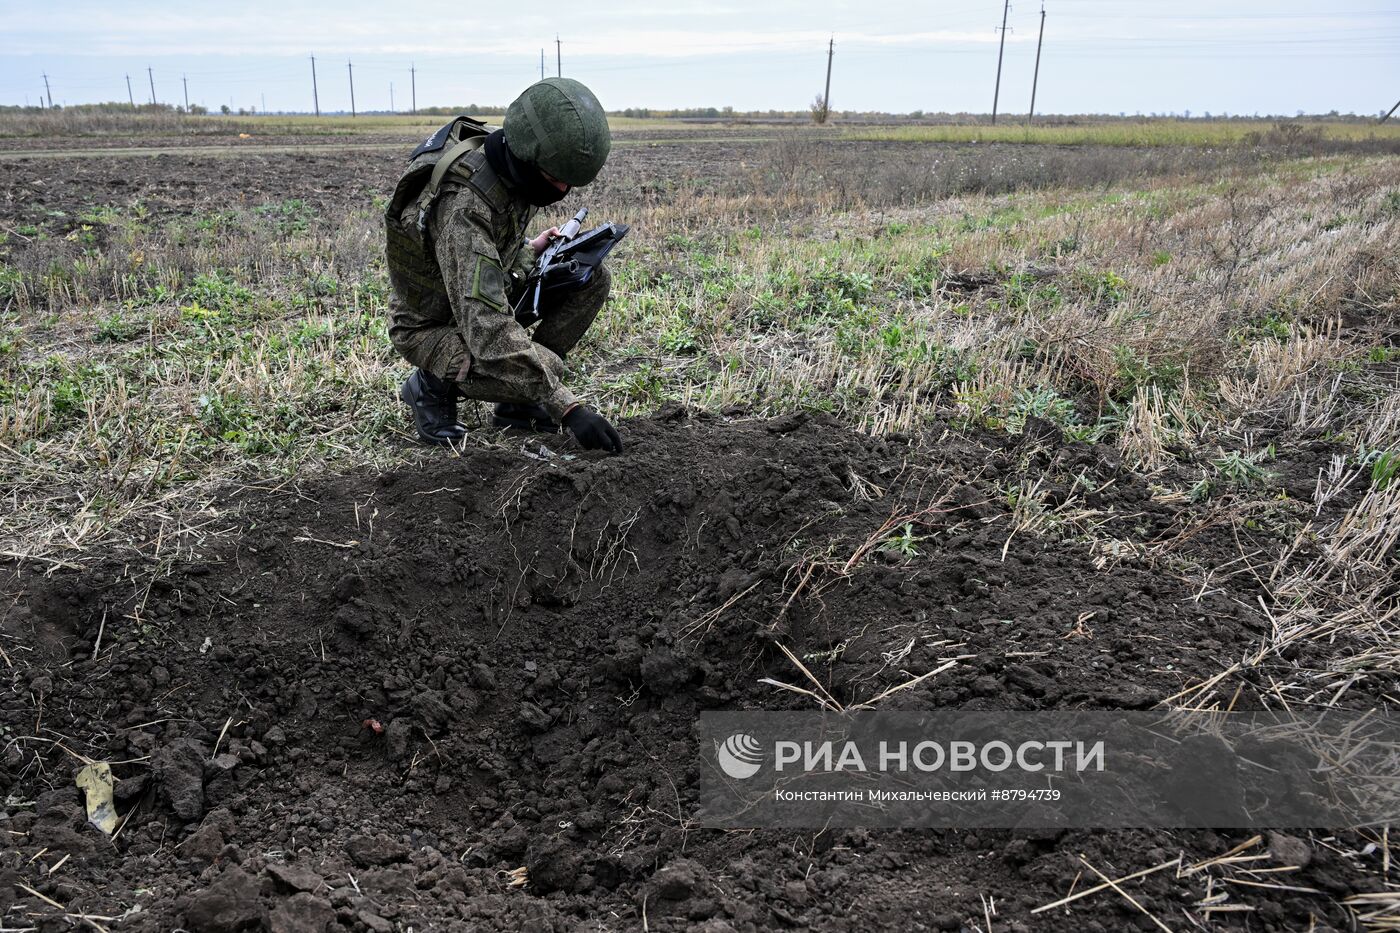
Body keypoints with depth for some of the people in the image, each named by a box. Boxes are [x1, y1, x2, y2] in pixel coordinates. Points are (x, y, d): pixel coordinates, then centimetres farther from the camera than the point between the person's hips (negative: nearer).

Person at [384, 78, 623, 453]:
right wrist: (567, 407, -45)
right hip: (432, 324, -8)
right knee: (543, 369, -32)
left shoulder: (512, 168, -10)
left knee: (592, 278, -8)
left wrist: (527, 250, -2)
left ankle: (516, 403, 0)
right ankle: (434, 383, -3)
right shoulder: (463, 203, -36)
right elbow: (487, 330, -43)